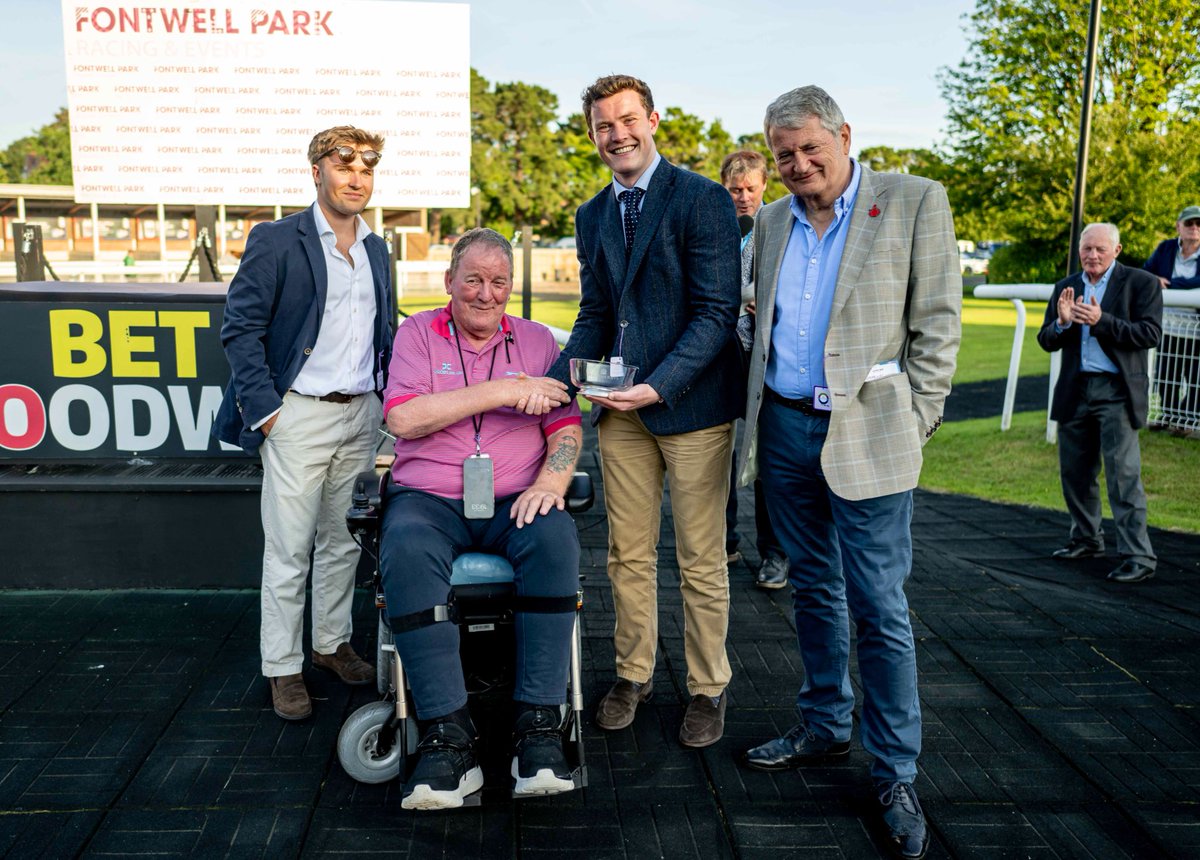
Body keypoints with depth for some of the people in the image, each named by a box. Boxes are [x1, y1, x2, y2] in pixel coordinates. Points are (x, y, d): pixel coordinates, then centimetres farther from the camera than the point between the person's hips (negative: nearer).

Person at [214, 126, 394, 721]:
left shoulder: (377, 251, 13)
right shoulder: (276, 241, -5)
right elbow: (240, 328, -8)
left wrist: (387, 397, 11)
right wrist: (264, 407, -14)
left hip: (361, 415, 6)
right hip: (300, 415, -5)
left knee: (343, 541, 14)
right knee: (288, 550, 0)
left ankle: (331, 643, 29)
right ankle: (283, 668, 12)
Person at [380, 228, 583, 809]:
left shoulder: (536, 340, 15)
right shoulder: (417, 334, 10)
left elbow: (566, 427, 7)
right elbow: (403, 417, -7)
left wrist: (550, 482, -16)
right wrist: (505, 391, -10)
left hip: (515, 500, 1)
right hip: (429, 498, -1)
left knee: (554, 538, -32)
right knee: (406, 549, -34)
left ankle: (539, 724, -28)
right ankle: (447, 736, -31)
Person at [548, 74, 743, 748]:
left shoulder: (703, 200, -8)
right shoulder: (593, 216, 13)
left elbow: (718, 312, -13)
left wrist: (658, 386, -23)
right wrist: (557, 380, -1)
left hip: (690, 403, -5)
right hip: (620, 408, 6)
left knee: (701, 560, 6)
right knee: (628, 554, 13)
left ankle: (708, 689, 23)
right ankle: (634, 674, 30)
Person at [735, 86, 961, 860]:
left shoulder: (916, 202, -3)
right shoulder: (772, 223, 12)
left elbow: (938, 322, -5)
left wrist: (911, 425, -9)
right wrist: (758, 407, 9)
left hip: (866, 435, -5)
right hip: (784, 427, 5)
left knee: (879, 609, -2)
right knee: (814, 590, 16)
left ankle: (896, 774, 11)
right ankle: (824, 728, 31)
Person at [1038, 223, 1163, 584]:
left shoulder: (1141, 283, -1)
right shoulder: (1065, 287, 12)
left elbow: (1150, 334, -11)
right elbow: (1046, 341, 9)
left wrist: (1101, 320, -21)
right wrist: (1061, 323, -13)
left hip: (1117, 392, -5)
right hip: (1075, 391, 5)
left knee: (1123, 475, -8)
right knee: (1075, 472, 12)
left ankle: (1138, 557, -5)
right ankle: (1086, 539, 29)